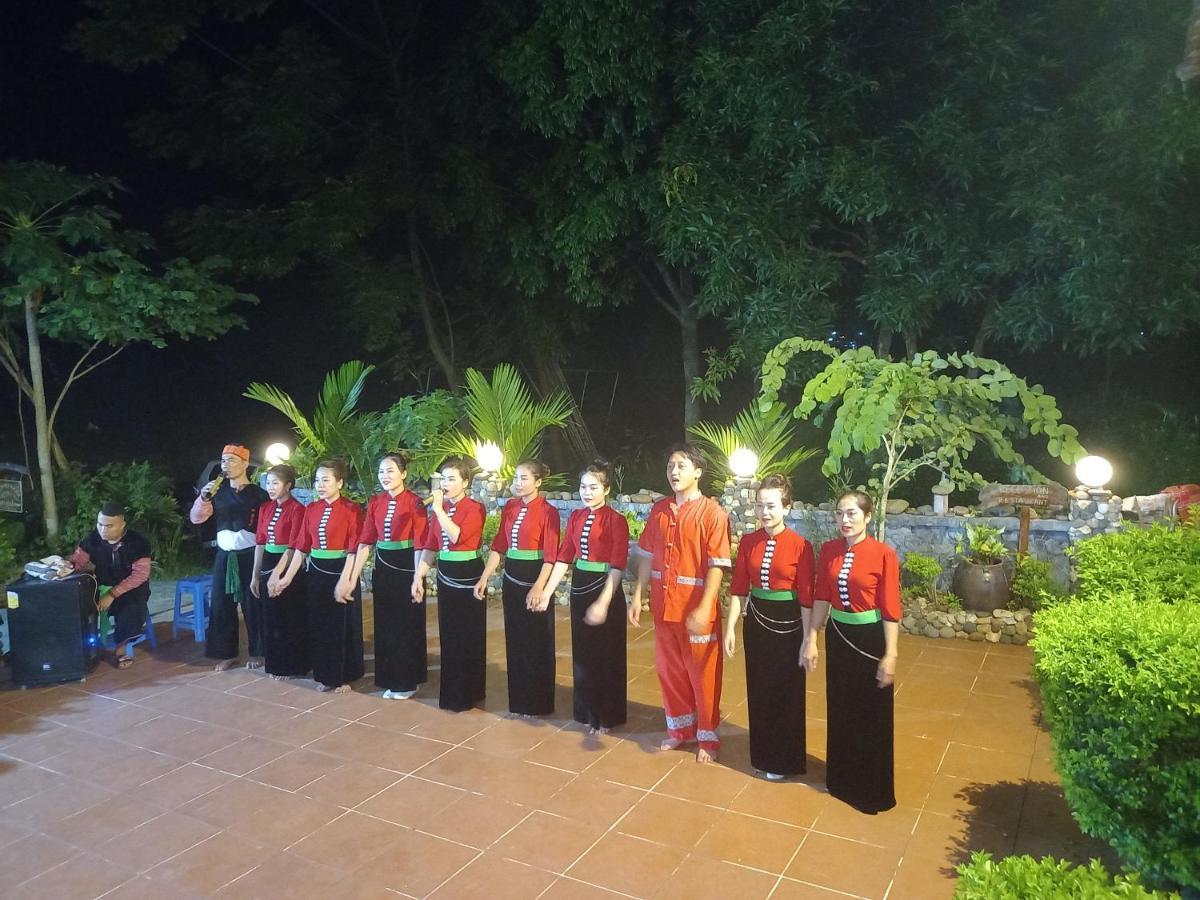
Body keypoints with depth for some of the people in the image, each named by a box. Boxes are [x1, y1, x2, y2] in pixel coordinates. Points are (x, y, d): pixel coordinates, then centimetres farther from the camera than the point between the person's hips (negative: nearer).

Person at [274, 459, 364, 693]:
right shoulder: (311, 509, 5)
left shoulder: (351, 509, -11)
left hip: (340, 571, -5)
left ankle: (344, 677, 19)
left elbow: (354, 549, -14)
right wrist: (287, 578, 4)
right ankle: (325, 676, 27)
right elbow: (301, 547, 6)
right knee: (318, 626, 13)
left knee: (342, 627, 5)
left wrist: (345, 580, -20)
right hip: (316, 573, 6)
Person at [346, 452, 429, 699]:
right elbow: (365, 542, 4)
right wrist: (354, 576, 1)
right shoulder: (375, 502, 4)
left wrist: (418, 579, -18)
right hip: (383, 567, 5)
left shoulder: (414, 502, -11)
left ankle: (408, 681, 20)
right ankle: (390, 679, 25)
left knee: (408, 626, 5)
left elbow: (420, 544, -14)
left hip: (407, 567, -5)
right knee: (385, 626, 11)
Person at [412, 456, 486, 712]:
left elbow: (458, 536, -27)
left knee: (469, 637, 2)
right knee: (449, 636, 13)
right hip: (445, 576, 6)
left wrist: (439, 509, -25)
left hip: (468, 576, -6)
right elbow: (429, 547, 9)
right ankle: (451, 691, 25)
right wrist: (418, 577, 3)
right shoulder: (439, 509, 7)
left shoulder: (475, 508, -11)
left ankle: (469, 694, 14)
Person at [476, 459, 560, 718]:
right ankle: (518, 699, 27)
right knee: (515, 641, 14)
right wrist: (484, 578, 3)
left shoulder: (547, 512, -12)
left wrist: (539, 588, -22)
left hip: (535, 579, -6)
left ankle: (539, 703, 19)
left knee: (537, 644, 5)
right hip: (511, 580, 6)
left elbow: (550, 556, -15)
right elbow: (499, 546, 9)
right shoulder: (509, 508, 6)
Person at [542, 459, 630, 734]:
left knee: (605, 655, 6)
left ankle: (606, 717, 21)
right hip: (579, 587, 6)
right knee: (582, 653, 15)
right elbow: (564, 557, 5)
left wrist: (603, 602, -23)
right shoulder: (575, 517, 5)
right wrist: (547, 591, -2)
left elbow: (618, 566, -17)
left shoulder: (616, 521, -13)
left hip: (605, 588, -6)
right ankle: (587, 711, 30)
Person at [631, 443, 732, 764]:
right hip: (663, 605, 5)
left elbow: (717, 565, -16)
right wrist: (638, 596, 4)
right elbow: (647, 555, 9)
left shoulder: (712, 512, -12)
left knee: (703, 674, 9)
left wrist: (704, 608, -23)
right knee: (669, 669, 17)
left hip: (696, 608, -5)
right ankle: (679, 727, 37)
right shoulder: (659, 510, 5)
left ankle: (707, 736, 27)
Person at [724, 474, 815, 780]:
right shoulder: (748, 542, -2)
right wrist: (730, 628, -1)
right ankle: (762, 753, 34)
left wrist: (808, 639, -9)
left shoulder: (800, 546, -14)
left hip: (788, 624, -4)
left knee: (786, 693, 9)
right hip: (755, 621, 4)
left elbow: (806, 597, -11)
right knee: (759, 690, 15)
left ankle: (784, 760, 26)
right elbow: (738, 589, 2)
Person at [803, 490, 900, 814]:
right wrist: (811, 639, 2)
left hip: (870, 638, -4)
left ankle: (873, 788, 25)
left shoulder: (883, 554, -14)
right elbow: (821, 598, 4)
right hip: (838, 635, 4)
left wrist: (890, 655, -13)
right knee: (840, 710, 17)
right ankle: (842, 778, 36)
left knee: (871, 714, 8)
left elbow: (891, 609, -12)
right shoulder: (828, 550, -1)